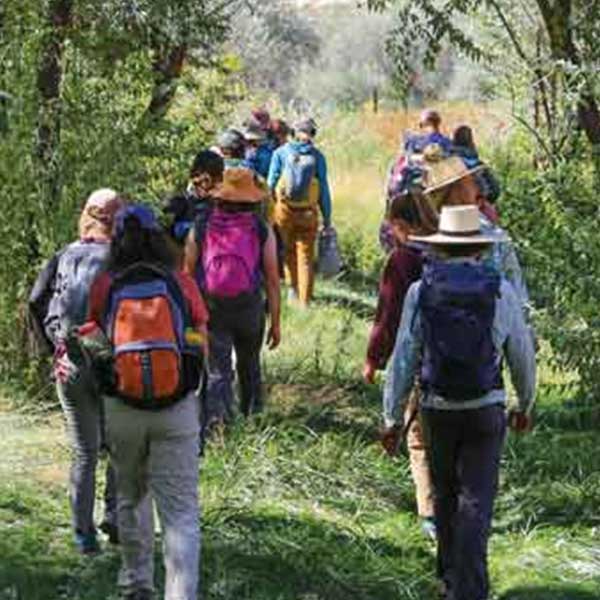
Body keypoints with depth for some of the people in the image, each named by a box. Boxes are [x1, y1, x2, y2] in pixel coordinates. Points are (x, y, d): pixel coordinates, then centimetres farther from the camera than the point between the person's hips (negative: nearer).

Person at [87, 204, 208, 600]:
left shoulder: (104, 288, -6)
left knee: (131, 497, 22)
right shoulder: (182, 284, -4)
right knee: (180, 511, 0)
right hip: (178, 409, -1)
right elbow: (200, 341, 4)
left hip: (122, 410, 1)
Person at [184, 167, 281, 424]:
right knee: (249, 366, 20)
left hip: (211, 309, -1)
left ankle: (216, 417, -18)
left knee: (217, 370, 1)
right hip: (250, 310, 1)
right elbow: (272, 279, -4)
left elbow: (187, 275, 0)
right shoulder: (262, 230, -4)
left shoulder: (201, 228, -2)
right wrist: (275, 322, 1)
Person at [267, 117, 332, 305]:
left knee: (288, 250, 20)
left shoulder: (281, 153, -2)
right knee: (306, 256, 6)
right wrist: (327, 217, 5)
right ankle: (304, 300, 5)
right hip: (308, 213, 0)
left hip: (284, 209, 0)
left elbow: (271, 182, -3)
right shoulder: (317, 156, -3)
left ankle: (293, 287, 24)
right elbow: (323, 188, -1)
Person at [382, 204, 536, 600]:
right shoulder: (501, 292, -6)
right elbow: (523, 357, 3)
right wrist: (525, 406, 20)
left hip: (437, 410, 2)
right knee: (476, 503, 0)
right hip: (486, 411, -2)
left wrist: (393, 418, 5)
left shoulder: (420, 292, -6)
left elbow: (403, 362, -5)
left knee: (446, 496, 19)